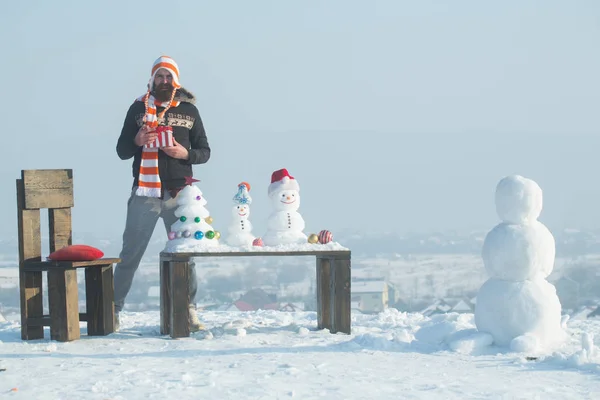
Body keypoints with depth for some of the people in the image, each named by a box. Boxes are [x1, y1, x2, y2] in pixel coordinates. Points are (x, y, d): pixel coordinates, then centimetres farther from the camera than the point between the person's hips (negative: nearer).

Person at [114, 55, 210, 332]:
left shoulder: (189, 110, 9)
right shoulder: (138, 108, 7)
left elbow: (204, 151, 11)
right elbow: (122, 151, 8)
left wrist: (185, 153, -10)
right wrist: (137, 141, -13)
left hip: (179, 193, 1)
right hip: (145, 193, -1)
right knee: (130, 253, 0)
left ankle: (189, 311, 10)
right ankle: (113, 309, 6)